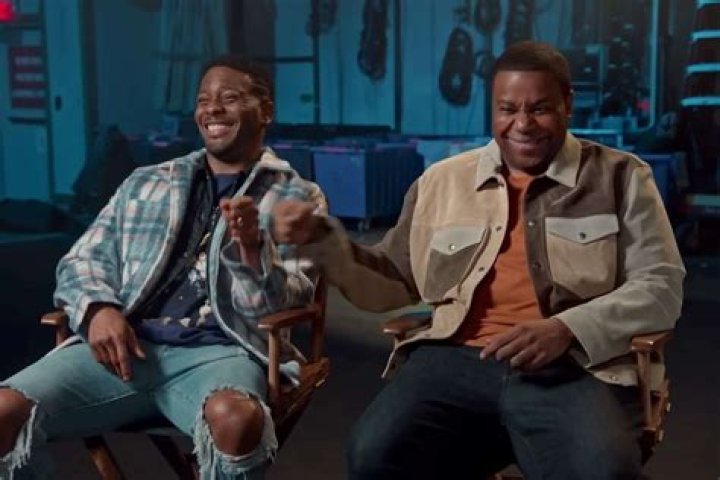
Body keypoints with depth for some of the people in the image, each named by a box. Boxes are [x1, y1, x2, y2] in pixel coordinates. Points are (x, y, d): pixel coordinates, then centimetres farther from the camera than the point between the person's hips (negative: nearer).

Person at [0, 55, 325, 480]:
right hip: (127, 344, 3)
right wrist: (98, 309, -4)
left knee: (236, 417, -38)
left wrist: (252, 245, -21)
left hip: (218, 351, -2)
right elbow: (82, 259, 19)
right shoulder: (144, 184, 21)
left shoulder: (297, 198, 10)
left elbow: (279, 307, 1)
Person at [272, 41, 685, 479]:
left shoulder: (620, 178, 12)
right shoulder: (443, 181, 18)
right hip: (455, 361, 2)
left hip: (574, 369, -1)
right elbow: (391, 284, 23)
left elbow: (661, 287, 5)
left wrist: (568, 329, -11)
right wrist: (320, 238, 7)